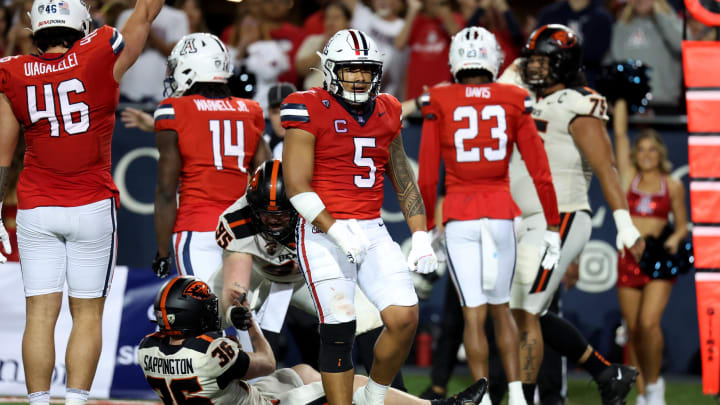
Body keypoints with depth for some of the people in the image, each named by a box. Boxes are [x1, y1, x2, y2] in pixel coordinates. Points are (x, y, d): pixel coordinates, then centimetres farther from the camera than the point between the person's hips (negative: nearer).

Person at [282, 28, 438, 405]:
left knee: (404, 318, -8)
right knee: (338, 331, -9)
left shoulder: (386, 113, 12)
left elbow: (404, 183, 19)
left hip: (373, 232, 5)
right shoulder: (311, 111, -7)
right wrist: (336, 232, -19)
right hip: (323, 233, -5)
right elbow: (297, 187, -12)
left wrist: (421, 238, 9)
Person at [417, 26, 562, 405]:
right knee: (500, 307, 17)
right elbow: (540, 172, 2)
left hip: (459, 217, -2)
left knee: (474, 314, 2)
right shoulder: (513, 103, 2)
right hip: (501, 213, 2)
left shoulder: (439, 104, -1)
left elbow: (427, 178, -1)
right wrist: (552, 227, 9)